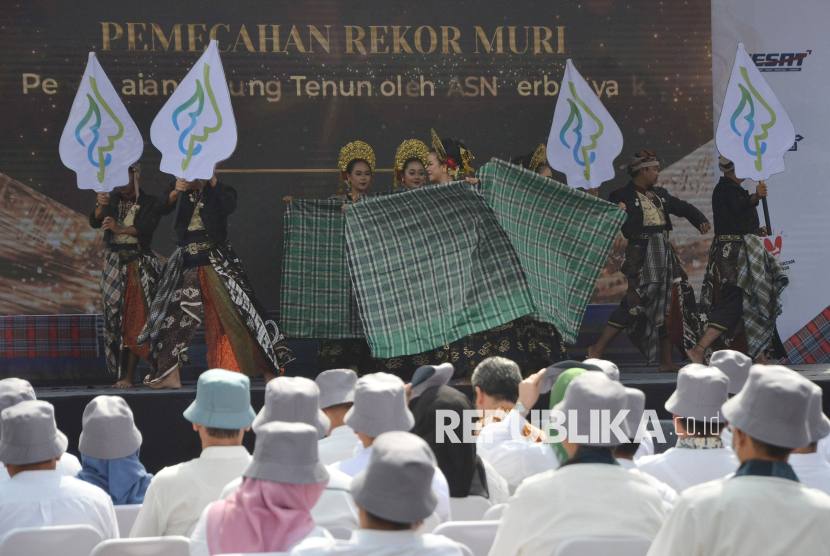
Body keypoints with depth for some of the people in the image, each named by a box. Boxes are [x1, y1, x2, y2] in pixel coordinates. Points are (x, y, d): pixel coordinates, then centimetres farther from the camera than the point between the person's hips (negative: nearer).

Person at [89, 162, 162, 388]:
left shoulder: (149, 202, 1)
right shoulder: (113, 200, 13)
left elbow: (148, 226, -14)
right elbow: (94, 222, 3)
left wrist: (121, 229, -26)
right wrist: (101, 206, -16)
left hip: (140, 264, -4)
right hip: (114, 262, 4)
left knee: (135, 318, -9)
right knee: (115, 316, -1)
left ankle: (129, 375, -11)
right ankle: (121, 373, 1)